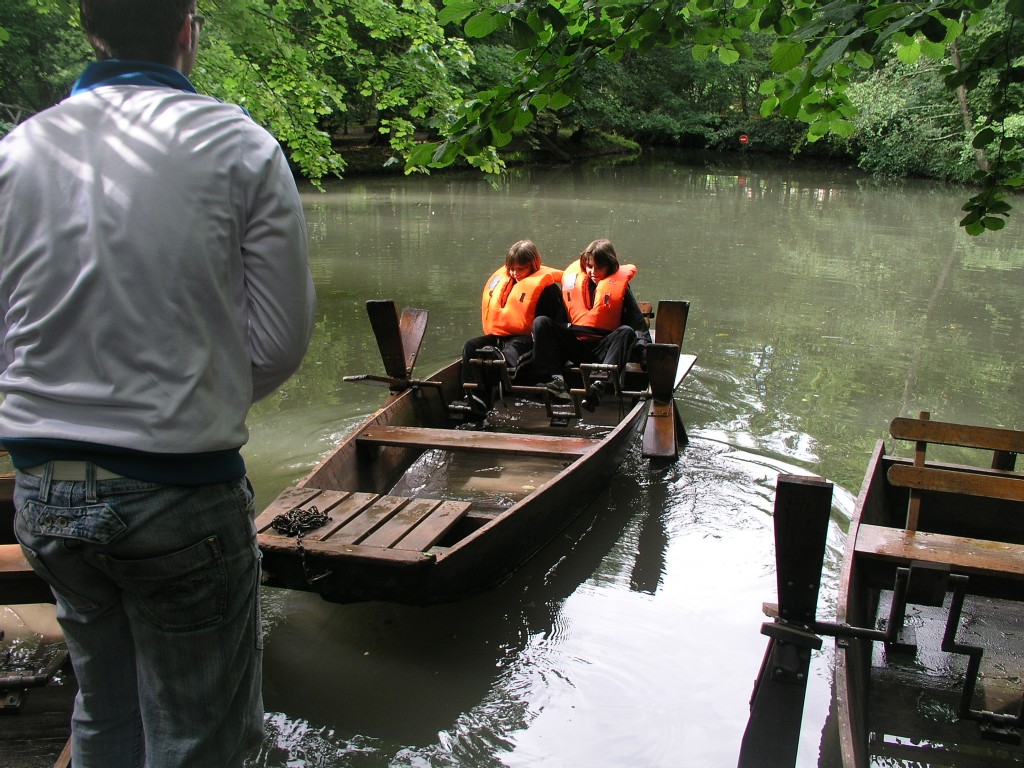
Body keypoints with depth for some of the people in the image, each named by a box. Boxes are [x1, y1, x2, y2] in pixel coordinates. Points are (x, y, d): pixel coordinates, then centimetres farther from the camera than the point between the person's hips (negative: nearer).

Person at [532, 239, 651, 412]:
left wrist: (643, 346, -19)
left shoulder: (619, 284, 2)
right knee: (541, 322, -15)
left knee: (626, 332, -31)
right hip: (573, 344, 3)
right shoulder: (571, 278, 9)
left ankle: (600, 382, -49)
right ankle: (555, 377, -33)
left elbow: (638, 321, -4)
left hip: (604, 349, -3)